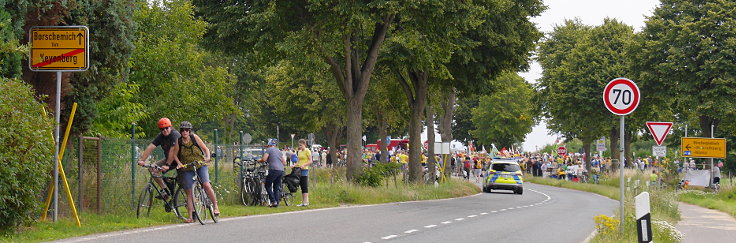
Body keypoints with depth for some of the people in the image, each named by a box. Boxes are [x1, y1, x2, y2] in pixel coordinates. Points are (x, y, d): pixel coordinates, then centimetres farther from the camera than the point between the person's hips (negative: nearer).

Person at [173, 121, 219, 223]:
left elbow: (205, 149, 0)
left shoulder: (195, 137, -6)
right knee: (189, 192, -3)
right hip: (187, 168, 1)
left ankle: (215, 206, -5)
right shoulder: (178, 141, -5)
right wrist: (179, 163, -14)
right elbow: (175, 155, 4)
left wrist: (208, 157, -18)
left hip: (200, 165, -1)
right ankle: (190, 216, -1)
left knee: (206, 185, -20)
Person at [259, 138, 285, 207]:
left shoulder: (269, 150, 2)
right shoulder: (279, 151, 22)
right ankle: (276, 203, 8)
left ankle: (273, 201, -7)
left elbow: (264, 159, -6)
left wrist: (259, 160, 14)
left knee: (268, 186, 4)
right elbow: (284, 161, 20)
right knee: (277, 187, 12)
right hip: (281, 170, 7)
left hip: (274, 170, -7)